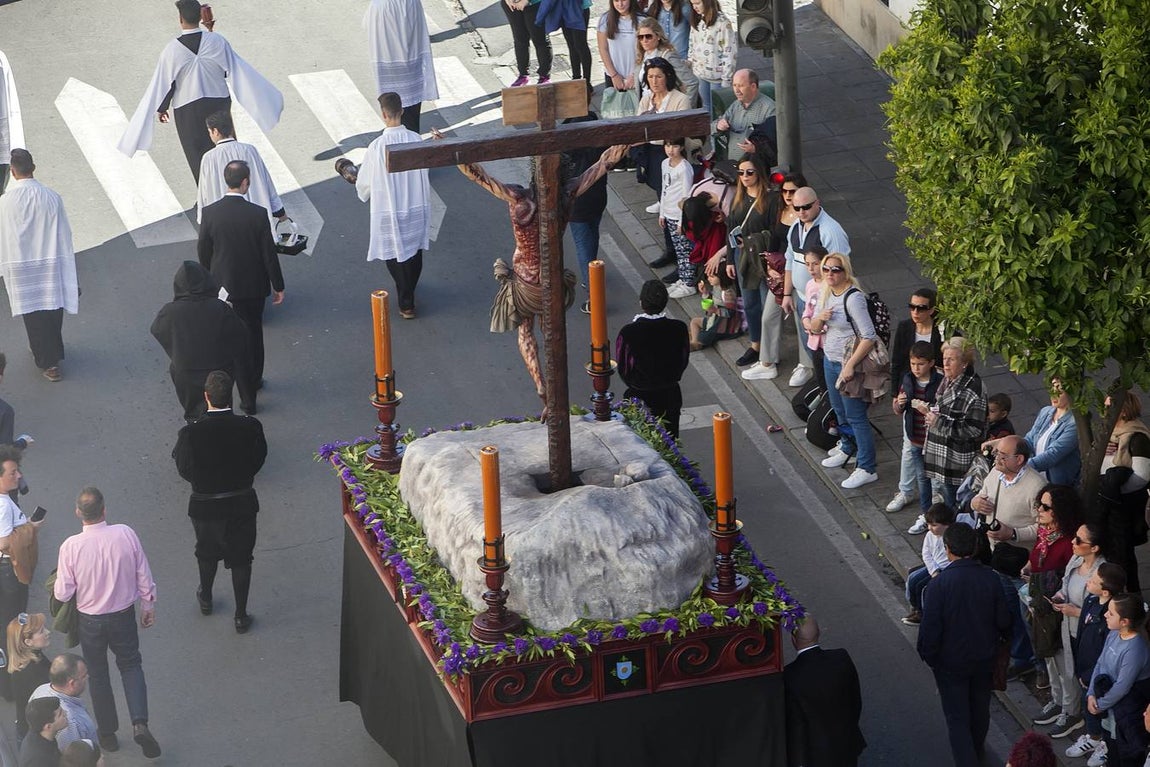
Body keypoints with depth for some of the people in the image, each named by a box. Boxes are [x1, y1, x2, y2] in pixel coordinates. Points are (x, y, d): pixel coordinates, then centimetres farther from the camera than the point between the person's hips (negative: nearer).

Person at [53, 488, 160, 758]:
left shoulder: (71, 547, -23)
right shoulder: (126, 535, -19)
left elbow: (62, 594, -16)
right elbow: (144, 577, -8)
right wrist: (148, 606, 8)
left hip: (90, 620, -1)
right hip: (124, 615, 1)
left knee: (98, 673, 19)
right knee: (131, 665, 20)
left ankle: (108, 734, 30)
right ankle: (140, 723, 1)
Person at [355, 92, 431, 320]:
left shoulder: (377, 146, -23)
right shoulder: (416, 140, -13)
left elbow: (364, 182, -10)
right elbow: (424, 171, 3)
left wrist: (364, 194, 13)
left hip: (389, 211, -4)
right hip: (417, 206, 4)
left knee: (396, 256, 13)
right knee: (415, 251, 23)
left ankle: (406, 303, 19)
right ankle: (409, 292, 44)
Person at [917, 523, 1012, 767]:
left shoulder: (939, 584, -26)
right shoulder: (990, 578, -15)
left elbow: (930, 628, -21)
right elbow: (1003, 621, -5)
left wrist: (927, 655, -2)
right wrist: (994, 642, 16)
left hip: (950, 662, -4)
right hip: (984, 659, 4)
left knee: (957, 716, 8)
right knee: (980, 707, 26)